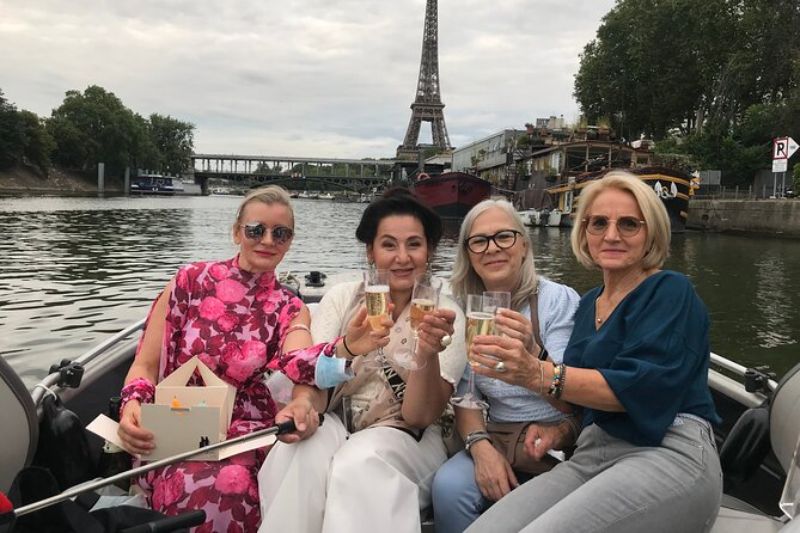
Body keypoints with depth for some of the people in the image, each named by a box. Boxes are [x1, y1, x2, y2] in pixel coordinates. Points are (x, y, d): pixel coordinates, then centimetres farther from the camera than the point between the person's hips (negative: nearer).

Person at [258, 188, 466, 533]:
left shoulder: (445, 315, -5)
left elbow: (420, 417, -11)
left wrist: (428, 353, -31)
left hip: (405, 440, -2)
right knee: (301, 450, -31)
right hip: (336, 425, 2)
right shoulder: (343, 297, 0)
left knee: (361, 461, -34)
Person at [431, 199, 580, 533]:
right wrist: (480, 446, -17)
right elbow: (464, 396, 3)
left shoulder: (559, 300, -9)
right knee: (448, 487, -26)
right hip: (498, 439, 2)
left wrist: (532, 354, -35)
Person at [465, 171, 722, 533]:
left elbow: (639, 388, -18)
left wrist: (540, 374, -29)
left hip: (668, 455, -5)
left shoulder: (670, 292, -1)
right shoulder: (588, 304, 20)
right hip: (589, 458, 6)